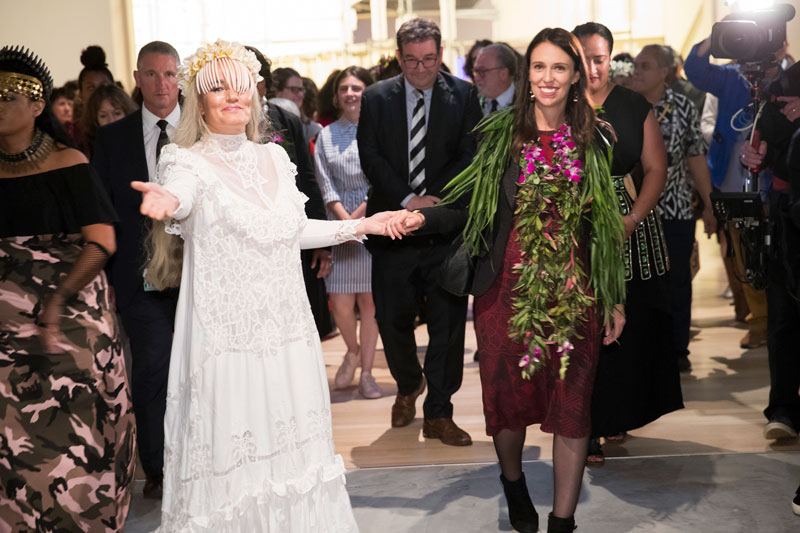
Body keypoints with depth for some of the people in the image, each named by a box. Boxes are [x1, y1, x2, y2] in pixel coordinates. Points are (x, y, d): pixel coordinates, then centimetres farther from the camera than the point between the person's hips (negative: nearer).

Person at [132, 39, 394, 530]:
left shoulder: (275, 158, 10)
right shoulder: (190, 162, -7)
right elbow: (183, 194, -31)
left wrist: (359, 227, 23)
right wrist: (167, 202, -54)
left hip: (286, 326, 5)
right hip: (228, 333, -5)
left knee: (292, 445, 12)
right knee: (233, 452, -1)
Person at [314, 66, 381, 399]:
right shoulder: (326, 135, 10)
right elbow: (325, 183, 4)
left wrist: (360, 213, -10)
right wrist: (345, 217, -8)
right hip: (339, 223, 2)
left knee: (369, 299, 0)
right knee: (340, 303, -3)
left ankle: (366, 371, 12)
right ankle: (353, 351, 27)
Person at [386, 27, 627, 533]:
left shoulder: (596, 140, 3)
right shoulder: (500, 135, 0)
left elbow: (609, 222, 6)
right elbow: (468, 208, -1)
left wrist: (616, 298, 6)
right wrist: (421, 219, -20)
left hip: (575, 295, 0)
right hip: (507, 290, 0)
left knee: (571, 406, 2)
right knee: (507, 398, 11)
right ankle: (513, 482, 41)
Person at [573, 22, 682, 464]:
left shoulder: (635, 106, 7)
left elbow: (656, 168, 5)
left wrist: (631, 220, -8)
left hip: (633, 232, 2)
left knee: (632, 326, 6)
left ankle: (617, 416, 24)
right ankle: (585, 429, 6)